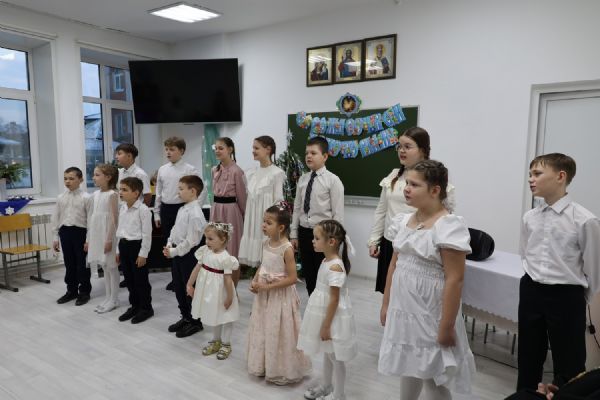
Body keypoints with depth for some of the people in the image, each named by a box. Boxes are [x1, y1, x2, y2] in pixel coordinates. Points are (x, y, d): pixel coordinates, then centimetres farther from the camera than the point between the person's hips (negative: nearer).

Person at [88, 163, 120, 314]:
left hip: (107, 234, -8)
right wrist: (90, 238, 13)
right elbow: (94, 217, 14)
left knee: (111, 267, 1)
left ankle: (114, 300, 11)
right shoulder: (95, 194, 10)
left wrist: (109, 239, -19)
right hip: (97, 234, 8)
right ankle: (108, 298, 23)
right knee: (104, 267, 13)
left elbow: (114, 219, -16)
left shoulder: (112, 195, -12)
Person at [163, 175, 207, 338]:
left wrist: (174, 251, -16)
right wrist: (169, 245, 2)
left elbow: (190, 240, -23)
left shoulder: (195, 213, -22)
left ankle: (196, 322, 21)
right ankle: (186, 317, 35)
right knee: (178, 286, 18)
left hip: (188, 254, -9)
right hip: (177, 253, 9)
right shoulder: (182, 209, 7)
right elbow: (175, 229, 16)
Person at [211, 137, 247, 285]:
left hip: (231, 211, -7)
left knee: (232, 252, 4)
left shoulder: (236, 171, -12)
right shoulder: (215, 170, 8)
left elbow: (241, 197, -5)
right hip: (216, 210, 7)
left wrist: (245, 216, 2)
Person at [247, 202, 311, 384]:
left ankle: (282, 370, 27)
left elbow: (292, 278, -22)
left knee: (278, 333, 7)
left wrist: (267, 286, -22)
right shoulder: (266, 243, 0)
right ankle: (265, 365, 39)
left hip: (280, 296, -7)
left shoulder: (287, 249, -22)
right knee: (264, 330, 19)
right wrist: (255, 281, -4)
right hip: (264, 294, 7)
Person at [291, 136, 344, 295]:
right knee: (308, 275, 15)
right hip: (304, 232, 6)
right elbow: (297, 208, 10)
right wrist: (294, 235, 9)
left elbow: (338, 213, -10)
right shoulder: (302, 179, 7)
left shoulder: (333, 180, -9)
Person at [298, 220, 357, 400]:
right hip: (324, 313, 9)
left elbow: (334, 299, -24)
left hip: (333, 316, -9)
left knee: (335, 356, 8)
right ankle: (326, 385, 41)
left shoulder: (335, 267, -27)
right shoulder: (326, 261, 2)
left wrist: (326, 325, -19)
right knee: (327, 353, 24)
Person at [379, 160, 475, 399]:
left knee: (432, 375, 9)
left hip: (430, 314, -6)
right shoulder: (404, 220, 3)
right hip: (402, 309, 7)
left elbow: (454, 280, -19)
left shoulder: (449, 226, -18)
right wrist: (386, 304, 12)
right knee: (408, 367, 22)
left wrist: (446, 326, -18)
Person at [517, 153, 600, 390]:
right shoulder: (529, 217, -2)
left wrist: (578, 299, 4)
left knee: (569, 365, 10)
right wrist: (536, 281, 13)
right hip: (531, 292, 5)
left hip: (566, 297, -4)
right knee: (528, 358, 19)